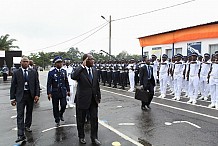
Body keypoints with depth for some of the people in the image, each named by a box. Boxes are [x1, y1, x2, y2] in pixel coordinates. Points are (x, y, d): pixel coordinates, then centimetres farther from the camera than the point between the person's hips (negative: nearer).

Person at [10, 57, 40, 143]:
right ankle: (21, 135, -3)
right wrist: (12, 98, -2)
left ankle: (27, 126, 36)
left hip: (30, 95, 2)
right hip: (20, 96, -2)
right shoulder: (16, 73, 1)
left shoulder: (33, 72, 3)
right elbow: (13, 86, 1)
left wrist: (37, 95, -5)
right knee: (20, 115, -5)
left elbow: (37, 84, 3)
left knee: (29, 112, 15)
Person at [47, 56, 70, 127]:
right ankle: (57, 121, 24)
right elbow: (49, 84, -7)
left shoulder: (64, 71, 5)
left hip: (63, 92, 2)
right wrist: (49, 93, -13)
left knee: (64, 105, -3)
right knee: (55, 107, 7)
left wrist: (68, 90, 9)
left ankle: (61, 114, 30)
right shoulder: (51, 72, -6)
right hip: (55, 92, -2)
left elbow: (66, 82, 11)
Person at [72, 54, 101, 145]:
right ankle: (81, 137, 35)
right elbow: (73, 77, -35)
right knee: (81, 120, 13)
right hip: (82, 99, -4)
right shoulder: (80, 70, -12)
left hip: (93, 100, 4)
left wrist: (98, 97, 9)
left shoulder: (95, 71, 4)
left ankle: (94, 138, 27)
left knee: (94, 119, 9)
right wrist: (82, 66, -33)